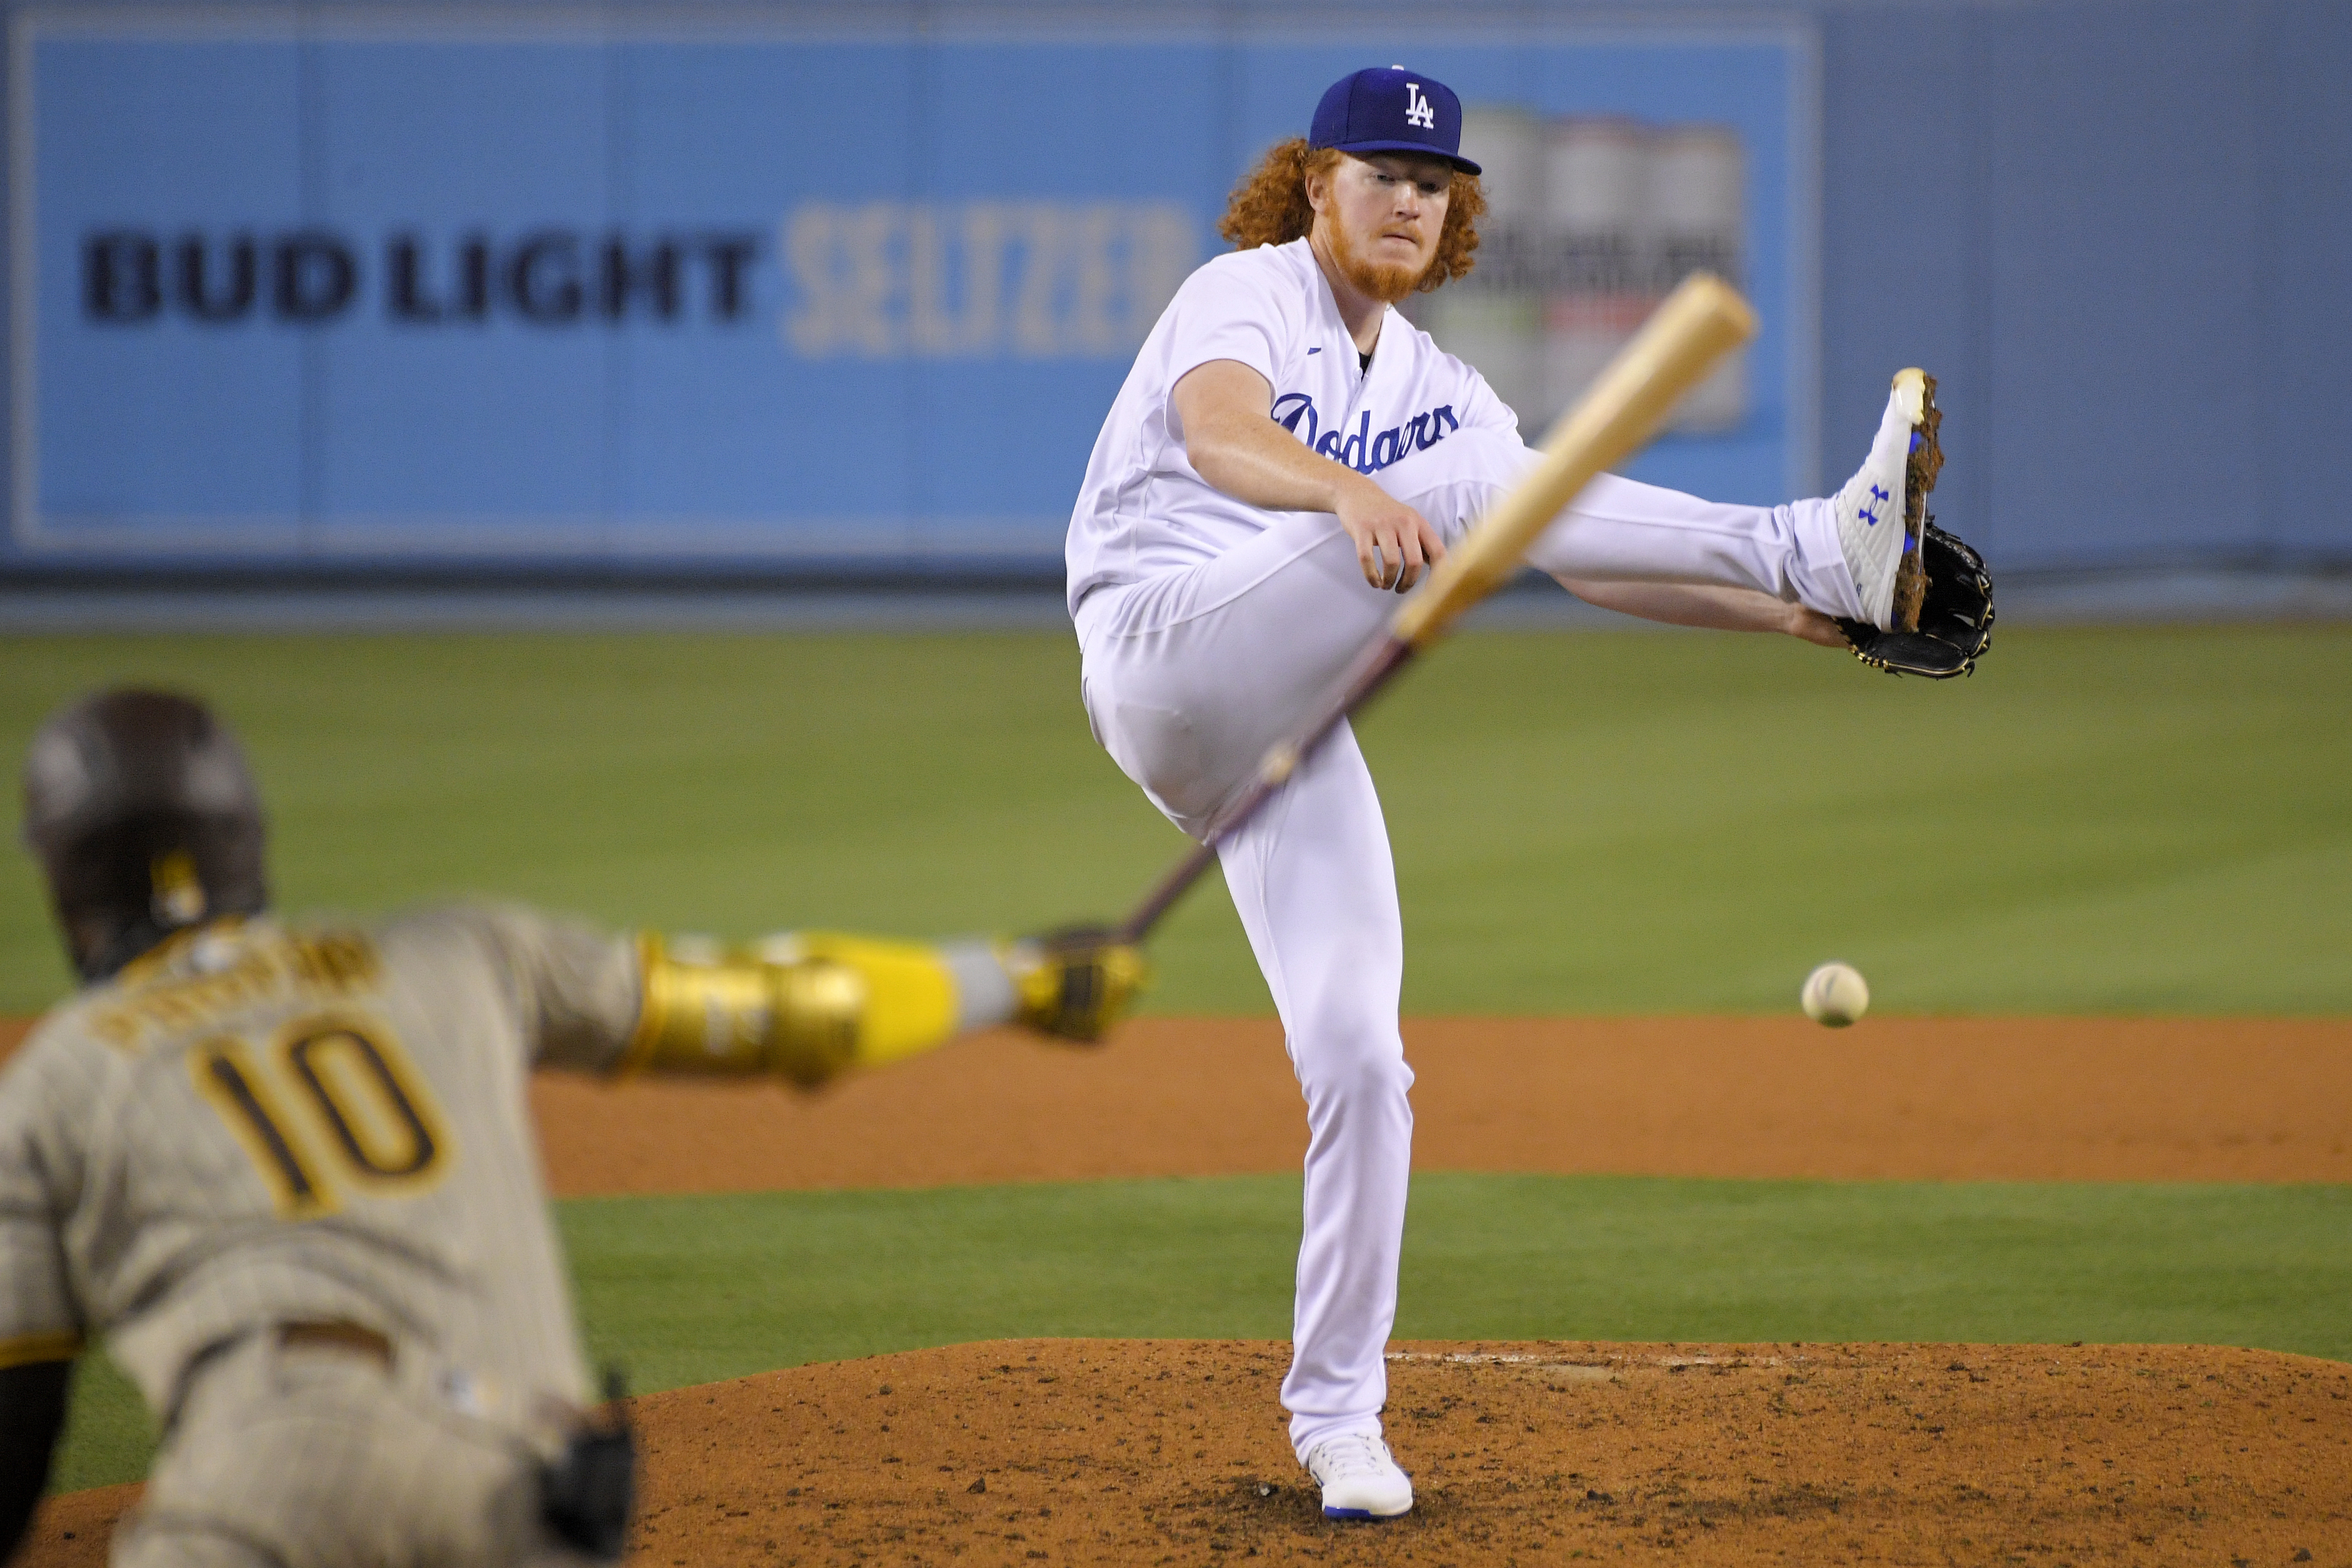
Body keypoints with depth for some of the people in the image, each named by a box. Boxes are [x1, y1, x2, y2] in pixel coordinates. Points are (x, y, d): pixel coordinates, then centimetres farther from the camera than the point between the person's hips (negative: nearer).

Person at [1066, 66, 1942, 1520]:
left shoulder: (1435, 388, 23)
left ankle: (1337, 1414, 5)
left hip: (1288, 739, 7)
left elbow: (1574, 549, 17)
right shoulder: (1247, 294, 1)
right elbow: (1220, 436, -22)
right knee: (1469, 489, -23)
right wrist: (1351, 493, -44)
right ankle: (1824, 542, -33)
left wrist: (1781, 613, 3)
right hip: (1164, 651, -7)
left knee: (1360, 1061, -4)